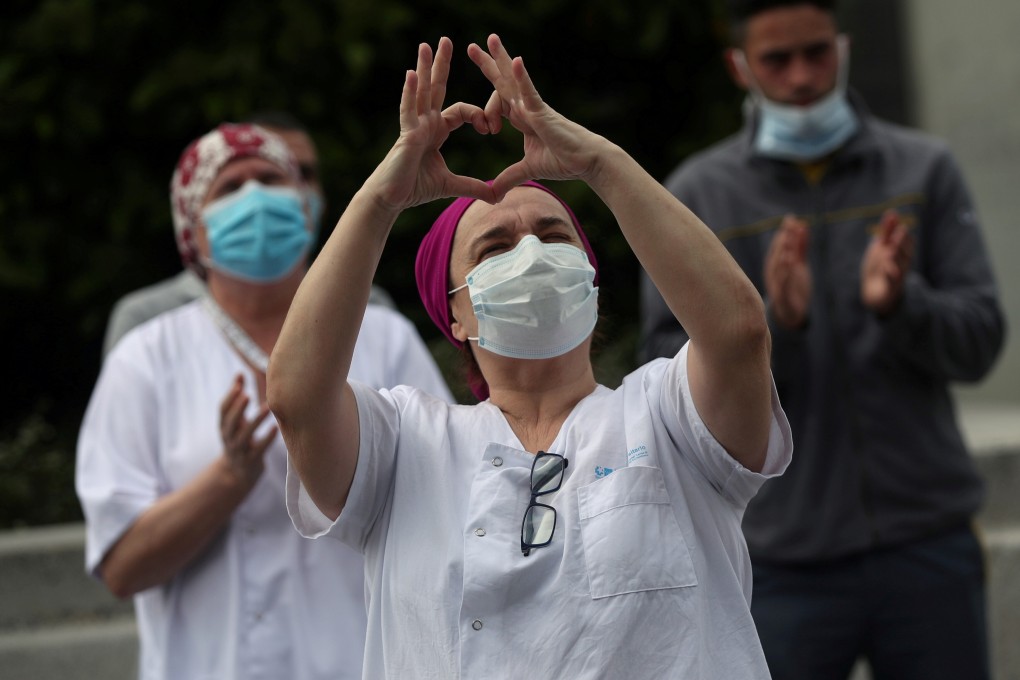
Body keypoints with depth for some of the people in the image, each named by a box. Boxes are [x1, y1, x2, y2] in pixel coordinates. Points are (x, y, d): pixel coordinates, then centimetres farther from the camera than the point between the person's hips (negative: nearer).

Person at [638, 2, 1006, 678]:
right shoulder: (695, 197, 2)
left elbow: (979, 339, 1)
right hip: (787, 561, -1)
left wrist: (898, 303, -19)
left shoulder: (925, 170, 6)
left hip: (927, 542, 1)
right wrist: (774, 322, -19)